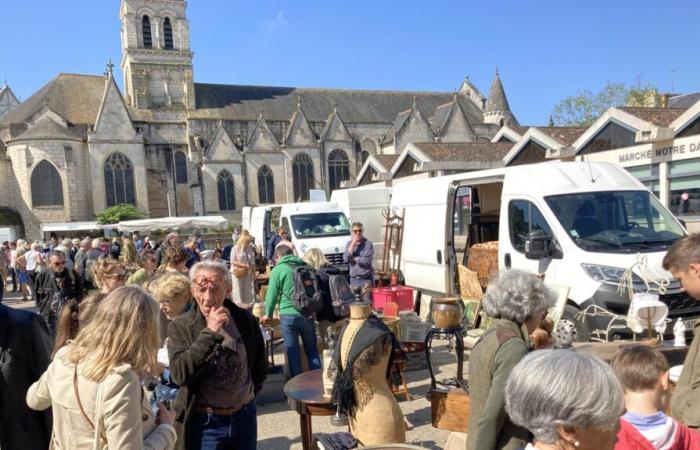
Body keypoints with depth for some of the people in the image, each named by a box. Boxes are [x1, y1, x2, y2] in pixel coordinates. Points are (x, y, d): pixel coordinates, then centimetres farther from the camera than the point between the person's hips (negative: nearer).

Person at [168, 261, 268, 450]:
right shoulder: (180, 327, -11)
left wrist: (247, 395, 10)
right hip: (204, 422, -2)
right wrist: (210, 333, -28)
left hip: (245, 416, 3)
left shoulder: (246, 320, -4)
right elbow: (180, 374, -24)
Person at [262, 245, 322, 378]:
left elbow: (272, 294, -3)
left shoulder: (278, 269, -4)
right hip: (307, 313, 4)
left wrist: (268, 314, 12)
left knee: (292, 350, 7)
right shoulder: (305, 266, 9)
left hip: (288, 315, -3)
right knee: (312, 349, 14)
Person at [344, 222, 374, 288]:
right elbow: (346, 259, -5)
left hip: (366, 279, -4)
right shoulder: (349, 244, 8)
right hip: (354, 279, 4)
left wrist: (353, 258, -4)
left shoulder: (368, 244, -6)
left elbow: (367, 261, -16)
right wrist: (353, 244, -10)